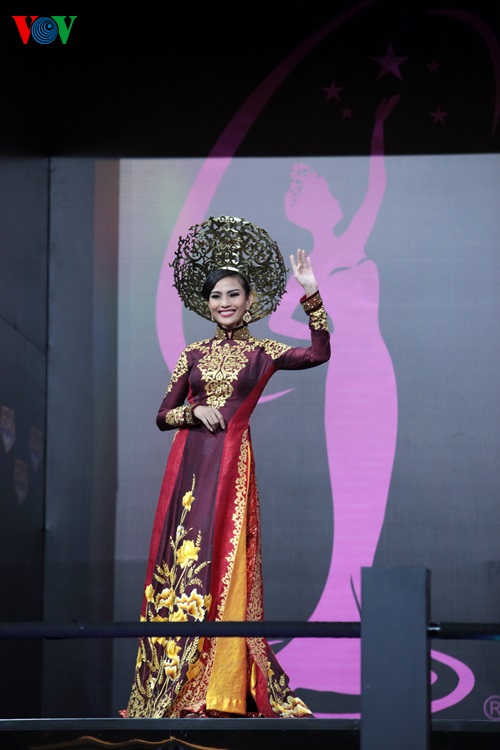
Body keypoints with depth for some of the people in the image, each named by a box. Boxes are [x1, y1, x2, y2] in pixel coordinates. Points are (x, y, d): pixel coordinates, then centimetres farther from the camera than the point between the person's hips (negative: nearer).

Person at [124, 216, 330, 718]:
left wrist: (311, 295, -15)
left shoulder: (263, 352, 5)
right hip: (188, 461, 3)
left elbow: (319, 353, -11)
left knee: (222, 566, -6)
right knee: (180, 560, 1)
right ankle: (173, 686, 6)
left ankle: (220, 689, -3)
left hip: (231, 461, -3)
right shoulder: (193, 355, 13)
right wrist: (195, 412, -6)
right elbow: (163, 415, 13)